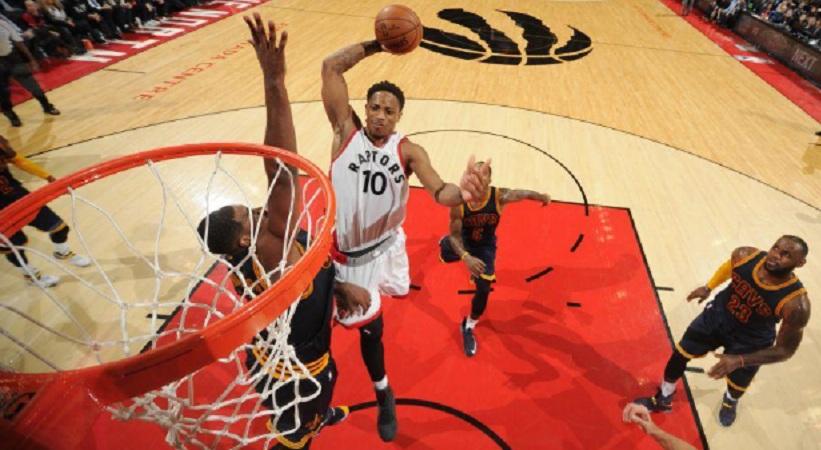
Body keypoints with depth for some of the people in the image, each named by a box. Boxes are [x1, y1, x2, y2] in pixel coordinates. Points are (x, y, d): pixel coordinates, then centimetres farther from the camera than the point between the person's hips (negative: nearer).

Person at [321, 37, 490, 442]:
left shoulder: (408, 150, -8)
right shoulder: (346, 131, -9)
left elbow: (438, 192, -23)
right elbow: (331, 67, -12)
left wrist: (461, 192, -45)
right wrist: (377, 44, -14)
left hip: (388, 242, 1)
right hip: (351, 251, -1)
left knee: (391, 292, 25)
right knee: (369, 326, 9)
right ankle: (384, 396, 34)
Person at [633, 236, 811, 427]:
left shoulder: (796, 303, -34)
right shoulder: (744, 255, -27)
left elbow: (785, 350, -22)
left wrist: (739, 361, -30)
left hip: (750, 341, -2)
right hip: (718, 315, 2)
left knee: (737, 386, 21)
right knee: (679, 355, 9)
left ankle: (730, 402, 62)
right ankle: (663, 399, 36)